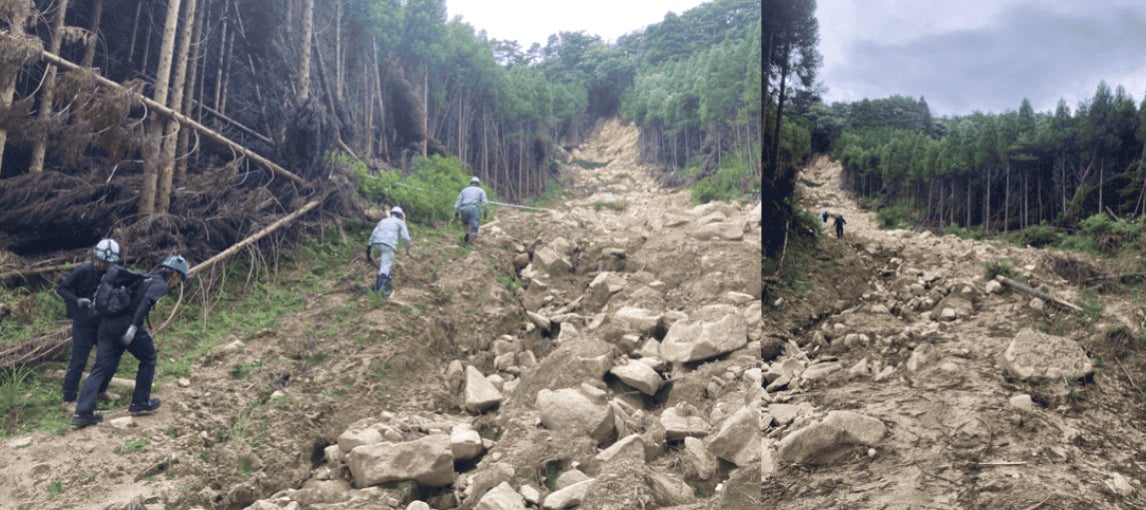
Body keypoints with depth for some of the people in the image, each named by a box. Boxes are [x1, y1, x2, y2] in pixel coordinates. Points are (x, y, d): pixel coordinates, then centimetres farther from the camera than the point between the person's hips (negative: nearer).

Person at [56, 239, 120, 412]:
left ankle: (101, 390, 32)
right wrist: (77, 300, -25)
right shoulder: (83, 271, -15)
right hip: (83, 324, -5)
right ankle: (68, 400, 8)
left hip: (104, 323, 5)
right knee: (78, 362, -3)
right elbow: (60, 288, -11)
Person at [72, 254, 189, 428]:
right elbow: (146, 302, -18)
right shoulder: (160, 284, -1)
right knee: (149, 358, 14)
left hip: (107, 322, 8)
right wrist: (134, 327, -25)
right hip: (126, 324, -7)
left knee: (101, 367, 5)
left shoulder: (144, 278, 26)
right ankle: (140, 403, 18)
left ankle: (82, 413, -2)